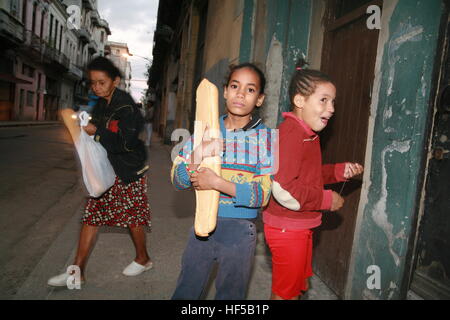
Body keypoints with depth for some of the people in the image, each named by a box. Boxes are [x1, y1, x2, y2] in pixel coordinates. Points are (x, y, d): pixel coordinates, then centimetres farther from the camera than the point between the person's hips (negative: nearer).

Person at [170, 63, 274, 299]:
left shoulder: (265, 137, -8)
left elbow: (262, 194, -13)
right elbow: (177, 179, -3)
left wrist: (217, 183, -24)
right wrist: (197, 155, -23)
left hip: (239, 230, -2)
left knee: (229, 295, 18)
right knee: (184, 293, 20)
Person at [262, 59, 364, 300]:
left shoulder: (307, 133, 9)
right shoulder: (291, 131, -24)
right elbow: (283, 189, -31)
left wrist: (339, 171, 4)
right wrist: (327, 200, -19)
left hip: (301, 226, 10)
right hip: (287, 228, -10)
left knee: (298, 287, 25)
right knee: (285, 292, 10)